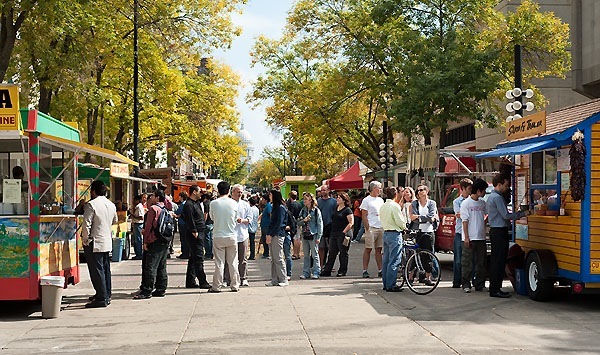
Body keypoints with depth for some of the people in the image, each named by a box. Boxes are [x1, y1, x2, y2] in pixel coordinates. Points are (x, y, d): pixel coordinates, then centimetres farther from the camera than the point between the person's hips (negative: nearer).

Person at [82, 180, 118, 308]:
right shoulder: (111, 205, 9)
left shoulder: (91, 205, -15)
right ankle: (107, 295, 23)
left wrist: (85, 240, -8)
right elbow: (115, 221, 24)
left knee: (97, 270, -5)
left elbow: (87, 224, -18)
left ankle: (101, 298, -6)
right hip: (107, 241, 8)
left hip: (95, 243, -8)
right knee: (105, 269, 16)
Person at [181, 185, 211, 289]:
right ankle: (202, 282, -10)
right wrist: (194, 232, -21)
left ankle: (190, 281, 19)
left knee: (194, 258, 13)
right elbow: (190, 220, -20)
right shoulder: (189, 204, -14)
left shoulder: (196, 202, 16)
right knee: (199, 258, -10)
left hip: (199, 233, 11)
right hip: (195, 235, -11)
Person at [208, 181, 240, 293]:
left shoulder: (213, 203, -8)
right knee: (233, 262, 8)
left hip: (218, 236, -1)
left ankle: (216, 286, 5)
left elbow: (212, 217, 7)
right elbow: (236, 219, 7)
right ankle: (234, 285, 12)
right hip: (232, 236, 1)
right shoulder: (233, 203, -5)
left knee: (219, 263, 3)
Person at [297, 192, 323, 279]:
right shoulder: (303, 210, 9)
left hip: (313, 235, -5)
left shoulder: (316, 210, -6)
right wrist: (304, 220, -12)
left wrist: (318, 237, -9)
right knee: (306, 255, 10)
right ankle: (306, 272, 16)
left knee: (315, 255, 0)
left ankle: (316, 272, 7)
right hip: (305, 235, 5)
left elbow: (320, 224, -5)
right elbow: (298, 223, 10)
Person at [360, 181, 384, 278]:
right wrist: (367, 228, -13)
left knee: (379, 249, 7)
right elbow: (364, 216, -6)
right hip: (371, 228, -6)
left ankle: (380, 270, 9)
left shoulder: (380, 200, 17)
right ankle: (365, 270, 0)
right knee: (368, 249, -3)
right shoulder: (366, 200, -2)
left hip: (381, 227, 6)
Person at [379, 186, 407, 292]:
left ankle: (385, 283, 17)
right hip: (395, 234, -9)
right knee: (393, 261, -5)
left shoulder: (383, 207, 12)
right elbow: (400, 222, -15)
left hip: (386, 233, 9)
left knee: (386, 260, 12)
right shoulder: (395, 206, -14)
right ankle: (391, 285, -5)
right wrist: (404, 227, 4)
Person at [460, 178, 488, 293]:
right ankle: (466, 285, 5)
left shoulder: (482, 203, 10)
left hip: (481, 237, 6)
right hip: (470, 238, -6)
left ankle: (480, 285, 15)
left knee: (481, 262, 8)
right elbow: (465, 221, -9)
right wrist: (466, 237, -13)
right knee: (467, 262, -1)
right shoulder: (466, 203, -6)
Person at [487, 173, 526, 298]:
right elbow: (506, 215, -18)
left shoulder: (491, 197, 17)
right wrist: (522, 214, -10)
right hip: (500, 232, -11)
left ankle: (493, 288, 16)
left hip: (494, 231, 11)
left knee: (495, 260, 12)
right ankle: (495, 289, -8)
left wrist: (517, 213, 13)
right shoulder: (497, 197, -14)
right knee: (499, 261, -8)